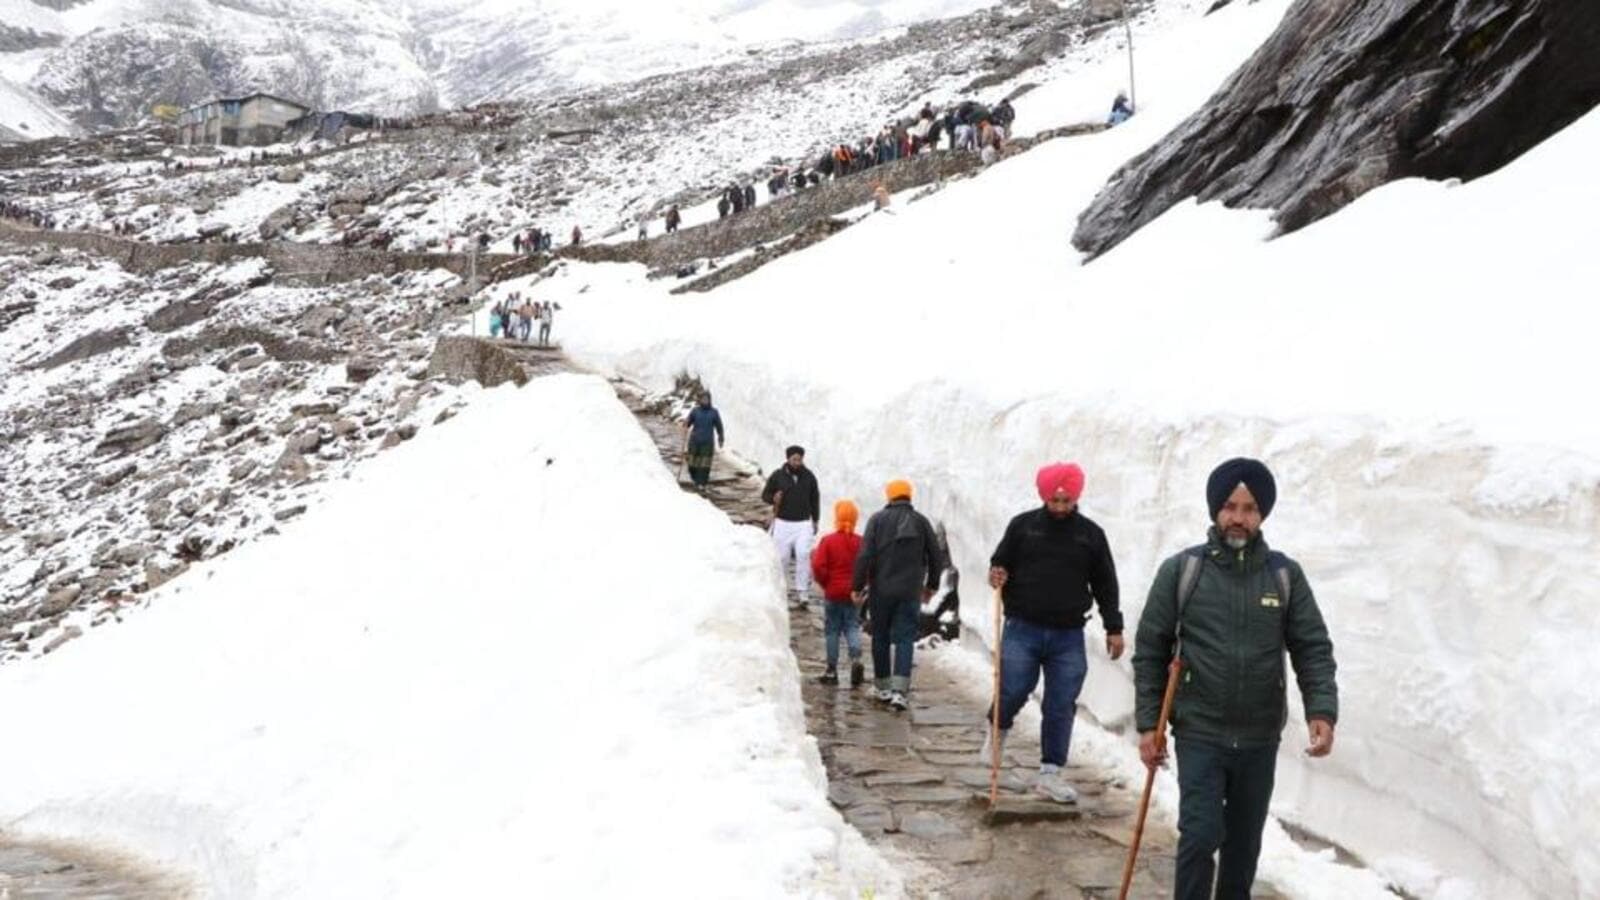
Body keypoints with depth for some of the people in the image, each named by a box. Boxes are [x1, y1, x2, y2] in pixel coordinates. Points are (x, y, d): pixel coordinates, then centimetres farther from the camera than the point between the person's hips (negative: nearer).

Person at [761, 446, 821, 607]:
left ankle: (801, 593, -12)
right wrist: (773, 498, -17)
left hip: (803, 524, 0)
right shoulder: (777, 476, -2)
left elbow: (815, 499, 15)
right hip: (782, 523, 0)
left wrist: (815, 521, 15)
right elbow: (764, 495, 6)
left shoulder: (809, 477, 4)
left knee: (803, 554, -15)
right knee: (782, 558, 3)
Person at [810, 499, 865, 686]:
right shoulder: (860, 542, -4)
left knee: (831, 630, 7)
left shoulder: (827, 541, -11)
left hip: (833, 593, -2)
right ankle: (856, 659, -14)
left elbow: (818, 567, -15)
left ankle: (832, 671, 9)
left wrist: (824, 583, 2)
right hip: (854, 594, 2)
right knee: (853, 627, 10)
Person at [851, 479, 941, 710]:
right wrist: (931, 585, 21)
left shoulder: (878, 519, -2)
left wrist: (857, 586, -3)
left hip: (881, 590, -1)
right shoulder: (921, 521, 4)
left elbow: (865, 556, -9)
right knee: (905, 639, 0)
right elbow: (935, 558, 7)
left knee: (880, 638, 13)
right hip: (910, 592, 1)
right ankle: (899, 690, -13)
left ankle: (883, 687, 21)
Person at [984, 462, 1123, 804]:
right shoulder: (1023, 526, 3)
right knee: (1013, 691, -6)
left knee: (1061, 707, 1)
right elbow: (1000, 562, 12)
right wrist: (996, 574, -12)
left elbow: (1105, 585, 11)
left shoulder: (1091, 534, 6)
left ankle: (1051, 774, 10)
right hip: (1023, 629, -1)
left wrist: (1114, 628, 8)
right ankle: (998, 729, 27)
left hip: (1068, 636, 1)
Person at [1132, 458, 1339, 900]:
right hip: (1199, 735, -2)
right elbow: (1150, 651, 0)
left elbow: (1313, 648, 0)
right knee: (1201, 836, -11)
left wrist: (1322, 711, -16)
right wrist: (1147, 724, -4)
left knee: (1244, 842, 13)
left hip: (1259, 740, 3)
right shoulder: (1181, 570, -4)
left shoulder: (1285, 574, 1)